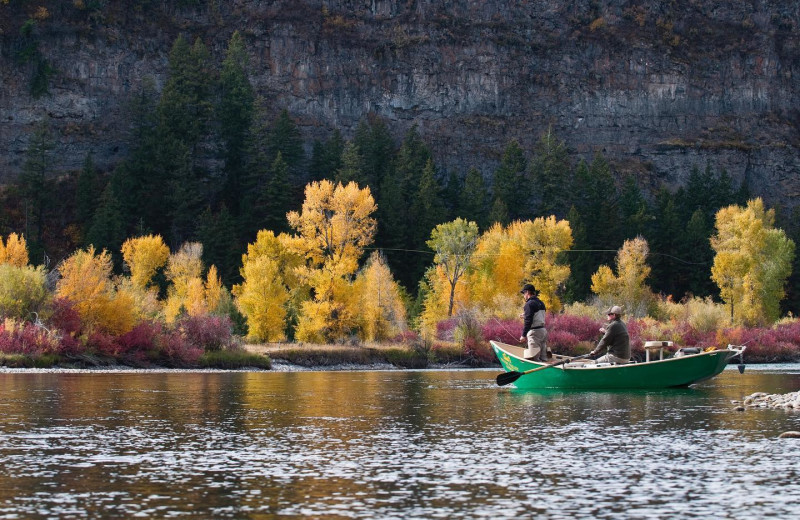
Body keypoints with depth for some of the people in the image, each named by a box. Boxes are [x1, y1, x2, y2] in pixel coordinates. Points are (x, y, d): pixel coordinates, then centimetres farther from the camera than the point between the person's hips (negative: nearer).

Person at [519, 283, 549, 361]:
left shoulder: (529, 304, -13)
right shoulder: (541, 303, 15)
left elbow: (528, 321, -18)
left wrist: (523, 335, -16)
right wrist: (525, 316, 29)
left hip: (534, 332, -9)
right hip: (543, 330, 9)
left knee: (534, 358, -9)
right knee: (543, 357, 12)